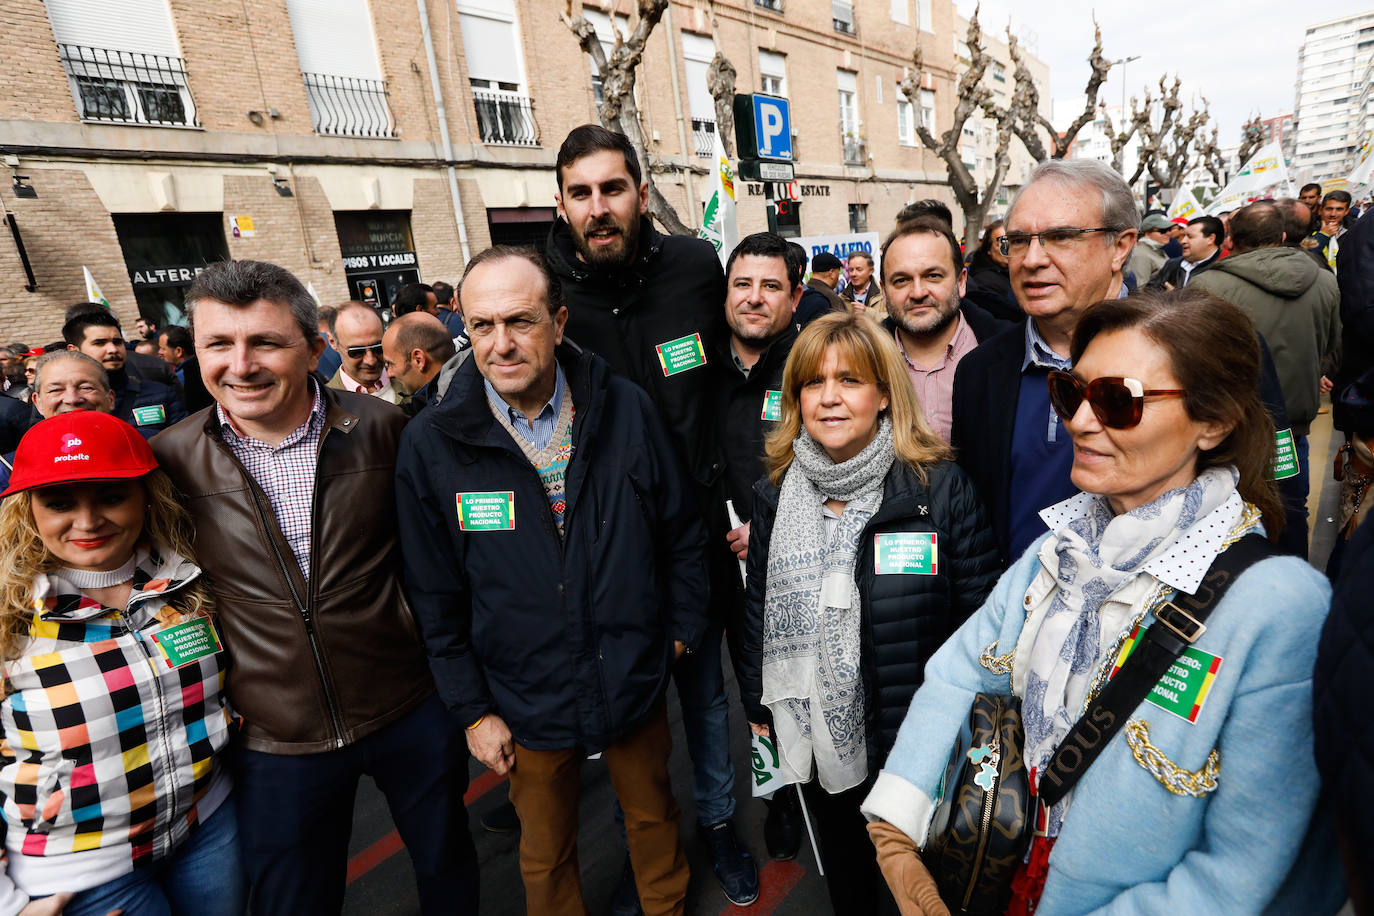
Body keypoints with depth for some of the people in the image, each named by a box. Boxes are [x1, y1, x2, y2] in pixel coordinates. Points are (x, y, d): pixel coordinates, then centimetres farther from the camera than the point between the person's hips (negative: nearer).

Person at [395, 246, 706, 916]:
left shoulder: (627, 410, -12)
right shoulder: (430, 445, -12)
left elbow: (682, 532, -1)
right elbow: (436, 597, -5)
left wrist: (683, 629, 2)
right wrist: (471, 709, -3)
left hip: (636, 682, 1)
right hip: (524, 703, 0)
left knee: (654, 817, 26)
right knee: (546, 858, 23)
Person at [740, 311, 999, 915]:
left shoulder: (940, 486, -15)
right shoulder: (775, 493, -4)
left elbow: (978, 613, -10)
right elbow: (759, 607, 4)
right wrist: (757, 703, 9)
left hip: (913, 733, -3)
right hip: (814, 733, 3)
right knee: (842, 867, 27)